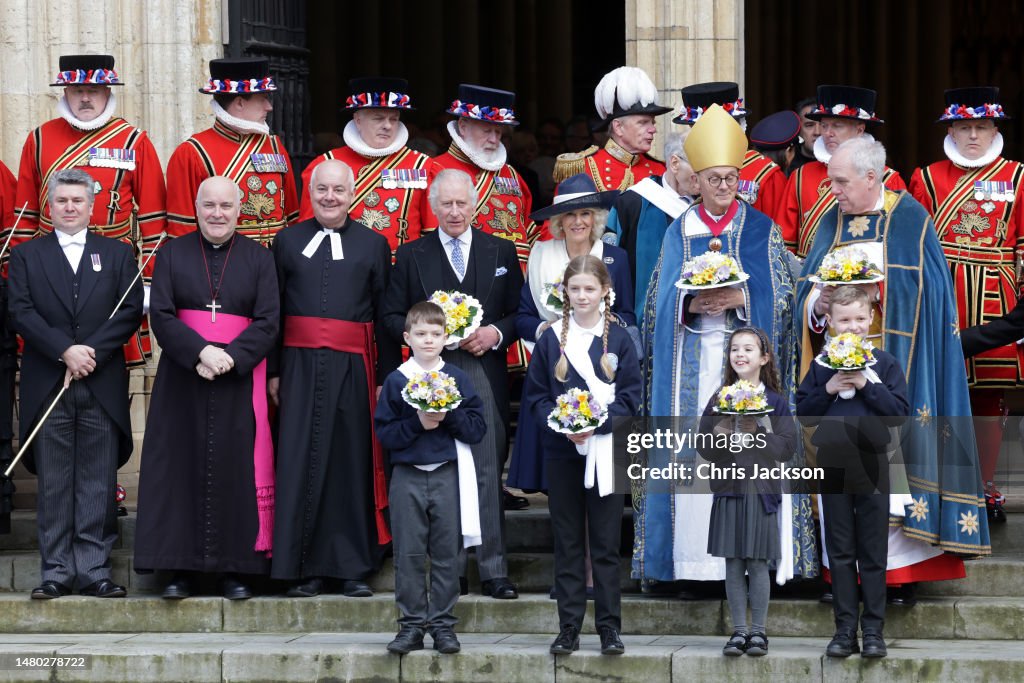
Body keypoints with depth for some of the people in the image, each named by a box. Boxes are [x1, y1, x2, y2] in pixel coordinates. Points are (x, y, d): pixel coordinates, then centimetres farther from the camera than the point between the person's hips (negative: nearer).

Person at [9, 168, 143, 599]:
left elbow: (131, 310, 2)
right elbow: (21, 312, -1)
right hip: (47, 386, 0)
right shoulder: (26, 256, 10)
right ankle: (56, 571, 5)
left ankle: (94, 570, 3)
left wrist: (91, 352, -10)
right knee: (53, 483, 1)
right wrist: (66, 351, -13)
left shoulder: (117, 254, 12)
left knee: (97, 483, 0)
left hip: (102, 386, 0)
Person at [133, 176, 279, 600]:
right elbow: (161, 315, -2)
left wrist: (230, 357, -16)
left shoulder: (259, 259, 7)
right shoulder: (172, 255, 7)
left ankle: (237, 568, 3)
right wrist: (200, 352, -17)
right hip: (182, 381, 0)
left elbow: (268, 322, -1)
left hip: (239, 380, 0)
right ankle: (182, 567, 3)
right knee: (183, 467, -1)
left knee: (238, 469, -2)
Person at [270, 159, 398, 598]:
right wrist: (273, 371, -1)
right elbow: (272, 310, 7)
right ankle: (305, 567, 5)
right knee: (300, 461, -2)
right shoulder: (288, 241, 9)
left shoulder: (373, 245, 8)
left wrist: (386, 377, -3)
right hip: (300, 365, 0)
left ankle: (355, 567, 8)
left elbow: (385, 316, 3)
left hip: (354, 368, 0)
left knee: (353, 462, 2)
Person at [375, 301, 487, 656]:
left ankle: (443, 625, 9)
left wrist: (448, 417, -14)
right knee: (409, 554, 2)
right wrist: (418, 423, -14)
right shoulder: (396, 381, 3)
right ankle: (411, 626, 8)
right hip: (407, 477, 0)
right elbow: (384, 432, -1)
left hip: (447, 476, 0)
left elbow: (477, 427, 1)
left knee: (446, 553, 3)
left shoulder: (457, 379, 5)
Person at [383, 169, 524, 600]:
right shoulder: (411, 256, 10)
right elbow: (392, 317, 7)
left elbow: (520, 313, 11)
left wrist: (495, 333, -8)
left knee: (488, 473, -4)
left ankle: (493, 572, -1)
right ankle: (451, 572, 5)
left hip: (486, 375, 0)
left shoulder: (501, 252, 12)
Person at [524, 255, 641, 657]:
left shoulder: (619, 340, 2)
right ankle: (569, 627, 9)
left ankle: (609, 627, 6)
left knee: (606, 543, 1)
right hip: (561, 451, 1)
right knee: (567, 542, 5)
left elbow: (630, 397, -1)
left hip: (605, 451, -1)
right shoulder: (551, 340, 5)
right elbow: (535, 395, 5)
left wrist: (597, 423, -17)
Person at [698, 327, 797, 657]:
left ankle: (758, 631, 8)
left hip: (762, 490, -2)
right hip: (728, 489, 2)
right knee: (733, 565, 3)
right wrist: (722, 431, -14)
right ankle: (739, 631, 10)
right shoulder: (719, 400, 7)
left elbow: (786, 447, -6)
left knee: (758, 565, 0)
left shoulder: (775, 401, 2)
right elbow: (704, 448, 5)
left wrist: (756, 431, -18)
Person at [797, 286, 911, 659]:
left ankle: (873, 629, 7)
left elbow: (901, 412, -5)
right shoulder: (822, 366, 5)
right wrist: (828, 390, -10)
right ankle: (845, 630, 9)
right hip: (833, 463, 2)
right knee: (840, 551, 5)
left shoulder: (884, 363, 0)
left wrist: (867, 386, -14)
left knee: (873, 552, 2)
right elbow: (802, 412, 5)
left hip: (872, 463, -2)